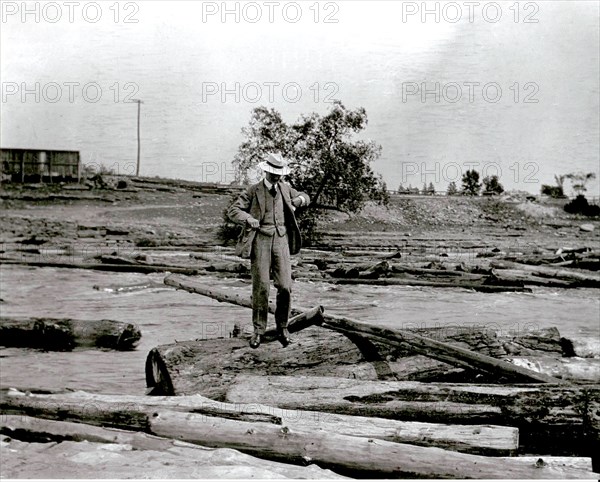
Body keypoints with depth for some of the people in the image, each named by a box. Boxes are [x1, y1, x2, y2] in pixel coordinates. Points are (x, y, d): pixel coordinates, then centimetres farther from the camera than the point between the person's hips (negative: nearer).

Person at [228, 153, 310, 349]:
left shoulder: (285, 188, 13)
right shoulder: (253, 191, 1)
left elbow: (305, 197, 28)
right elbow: (233, 211, -5)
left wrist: (297, 200, 4)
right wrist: (248, 219, -25)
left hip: (281, 240, 3)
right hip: (260, 239, -3)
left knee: (285, 286, -6)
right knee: (261, 287, -7)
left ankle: (282, 328, 9)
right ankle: (258, 330, 6)